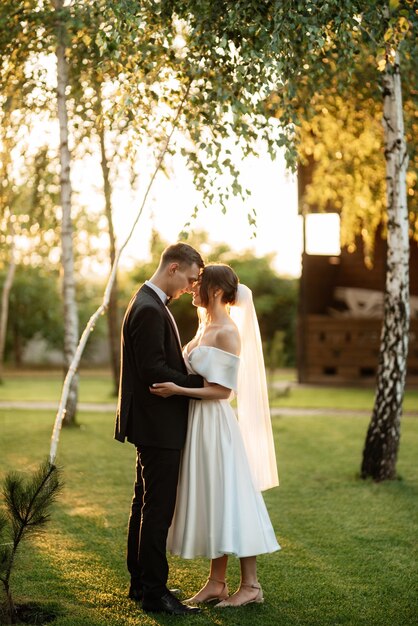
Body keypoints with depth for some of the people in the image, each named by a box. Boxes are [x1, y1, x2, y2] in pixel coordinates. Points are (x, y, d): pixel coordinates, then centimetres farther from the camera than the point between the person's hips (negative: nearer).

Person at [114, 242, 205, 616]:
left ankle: (140, 583, 25)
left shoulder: (149, 304, 14)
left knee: (145, 505, 16)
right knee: (158, 508, -5)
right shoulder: (149, 310, -19)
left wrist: (196, 378, 10)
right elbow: (153, 372, -23)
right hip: (159, 427, -11)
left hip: (154, 426, 11)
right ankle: (154, 592, 1)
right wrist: (201, 383, -16)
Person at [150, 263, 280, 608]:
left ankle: (251, 585, 5)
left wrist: (178, 390, -22)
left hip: (216, 423, -9)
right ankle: (216, 582, 18)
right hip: (197, 422, 9)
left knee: (229, 498, -3)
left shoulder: (227, 332, -15)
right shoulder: (206, 327, 12)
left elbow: (222, 390, -19)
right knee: (210, 500, 11)